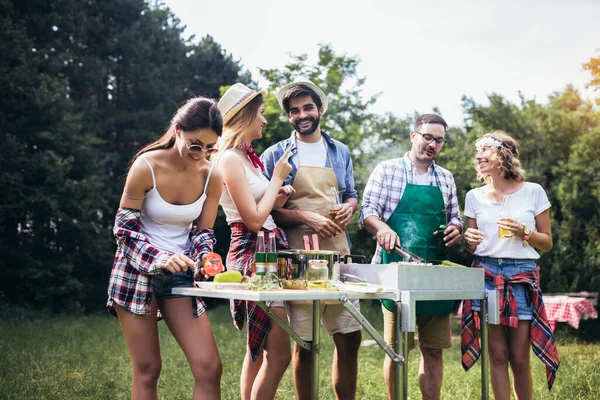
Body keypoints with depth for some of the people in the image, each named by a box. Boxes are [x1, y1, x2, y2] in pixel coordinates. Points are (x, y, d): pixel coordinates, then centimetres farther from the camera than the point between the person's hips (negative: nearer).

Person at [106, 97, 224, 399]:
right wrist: (161, 259, -25)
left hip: (180, 275, 4)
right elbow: (124, 229, -10)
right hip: (137, 272, -3)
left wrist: (205, 260, -16)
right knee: (147, 371, -1)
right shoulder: (146, 167, -14)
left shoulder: (212, 177, -3)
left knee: (209, 367, -7)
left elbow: (203, 233, 6)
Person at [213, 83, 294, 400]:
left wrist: (277, 199, 3)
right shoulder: (230, 159, -14)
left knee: (258, 350, 14)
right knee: (279, 353, -8)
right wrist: (278, 178, -9)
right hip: (254, 254, -10)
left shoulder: (247, 157, 14)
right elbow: (254, 220, -18)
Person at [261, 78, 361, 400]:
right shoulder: (276, 155, 1)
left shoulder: (340, 152, 13)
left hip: (338, 255, 4)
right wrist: (307, 218, -15)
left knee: (349, 338, 4)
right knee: (305, 342, 3)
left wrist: (349, 208, -2)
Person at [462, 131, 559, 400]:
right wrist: (469, 240, -9)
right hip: (486, 274, 2)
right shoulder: (474, 197, 9)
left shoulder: (533, 192, 3)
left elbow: (547, 243, 6)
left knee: (519, 358, -1)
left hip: (522, 276, -2)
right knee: (497, 356, 1)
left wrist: (523, 232, -11)